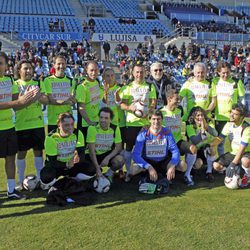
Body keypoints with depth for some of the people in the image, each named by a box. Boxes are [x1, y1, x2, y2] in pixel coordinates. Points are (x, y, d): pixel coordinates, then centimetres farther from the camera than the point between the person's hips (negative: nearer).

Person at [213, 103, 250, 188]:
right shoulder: (229, 124, -4)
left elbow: (242, 148, -28)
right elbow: (220, 138, 2)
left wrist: (233, 164, -34)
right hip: (233, 153, 6)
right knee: (216, 165, -15)